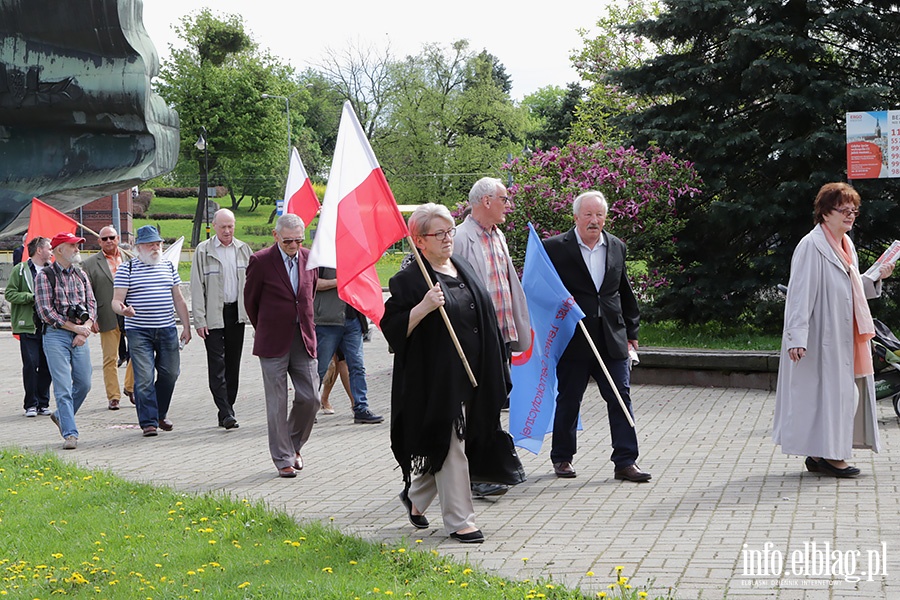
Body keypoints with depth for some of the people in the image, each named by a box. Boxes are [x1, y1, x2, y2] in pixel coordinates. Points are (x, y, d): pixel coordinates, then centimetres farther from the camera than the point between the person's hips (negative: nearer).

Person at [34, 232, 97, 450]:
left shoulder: (81, 275, 14)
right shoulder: (44, 276, -4)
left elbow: (92, 305, 12)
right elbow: (45, 311, -9)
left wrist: (85, 330, -5)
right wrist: (75, 327, -10)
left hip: (80, 337, 5)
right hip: (56, 335, -5)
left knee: (84, 383, 7)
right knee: (63, 387, -8)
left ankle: (61, 416, 31)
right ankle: (70, 434, -7)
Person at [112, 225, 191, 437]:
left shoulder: (169, 266, 13)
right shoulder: (126, 269, 0)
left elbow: (178, 300, 17)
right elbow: (116, 301, -4)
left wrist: (186, 326, 12)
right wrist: (123, 309, -27)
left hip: (167, 330, 4)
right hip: (138, 332, -4)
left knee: (170, 373, 7)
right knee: (144, 378, -8)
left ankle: (160, 414, 27)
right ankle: (148, 422, -2)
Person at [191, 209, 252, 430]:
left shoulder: (243, 249, 8)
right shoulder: (203, 251, -2)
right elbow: (197, 287, -4)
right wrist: (199, 320, -9)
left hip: (237, 313, 4)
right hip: (213, 315, -4)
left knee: (233, 364, 8)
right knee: (217, 365, -8)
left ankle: (227, 410, 15)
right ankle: (226, 413, -11)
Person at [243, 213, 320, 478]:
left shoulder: (309, 258, 5)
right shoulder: (261, 261, -8)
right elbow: (250, 300, 4)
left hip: (304, 339, 4)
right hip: (273, 343, -4)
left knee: (310, 397, 1)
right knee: (277, 404, 0)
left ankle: (293, 444, 25)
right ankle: (283, 459, 9)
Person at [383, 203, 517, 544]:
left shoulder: (463, 268, 13)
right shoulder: (409, 280, -10)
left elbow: (482, 315, 22)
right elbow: (392, 327, -15)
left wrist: (492, 373, 20)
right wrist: (424, 306, -29)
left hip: (471, 375, 8)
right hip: (436, 378, -8)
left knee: (450, 444, 14)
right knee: (449, 444, -4)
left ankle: (415, 496, 34)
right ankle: (459, 520, 3)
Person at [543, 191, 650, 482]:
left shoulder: (617, 247, 10)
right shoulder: (554, 248, -5)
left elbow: (625, 293, 16)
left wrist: (631, 332, 15)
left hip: (612, 338, 3)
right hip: (573, 338, -3)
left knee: (621, 398, 0)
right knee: (568, 400, 7)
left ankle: (625, 461, 3)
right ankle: (562, 458, 21)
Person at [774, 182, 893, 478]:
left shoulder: (846, 245, 16)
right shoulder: (811, 246, -13)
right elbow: (800, 293, -18)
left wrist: (877, 276, 10)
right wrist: (797, 337, -23)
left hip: (846, 337, 9)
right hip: (822, 339, -9)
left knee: (845, 392, 9)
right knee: (828, 390, -6)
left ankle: (820, 454, 16)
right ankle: (826, 454, 2)